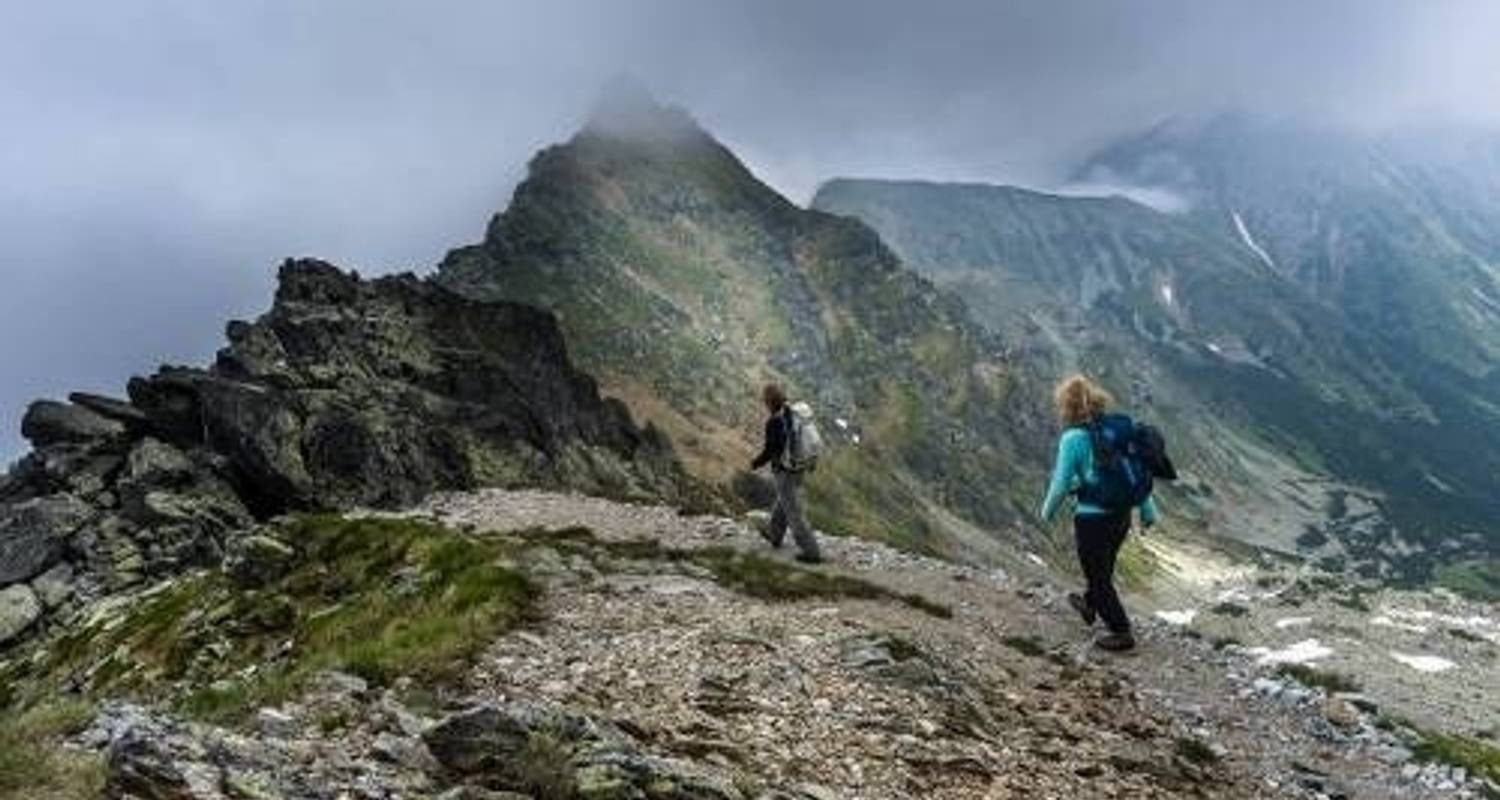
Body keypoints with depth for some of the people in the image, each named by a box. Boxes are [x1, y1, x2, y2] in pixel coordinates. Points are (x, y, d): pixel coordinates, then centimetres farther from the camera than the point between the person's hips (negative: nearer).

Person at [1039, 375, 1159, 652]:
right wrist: (1148, 510, 14)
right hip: (1121, 514, 7)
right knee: (1104, 567, 28)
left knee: (1099, 577, 12)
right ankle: (1090, 606, 51)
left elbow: (1061, 483, -14)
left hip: (1092, 518, -7)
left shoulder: (1072, 439, -19)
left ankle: (1122, 633, 20)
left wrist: (1048, 511, 5)